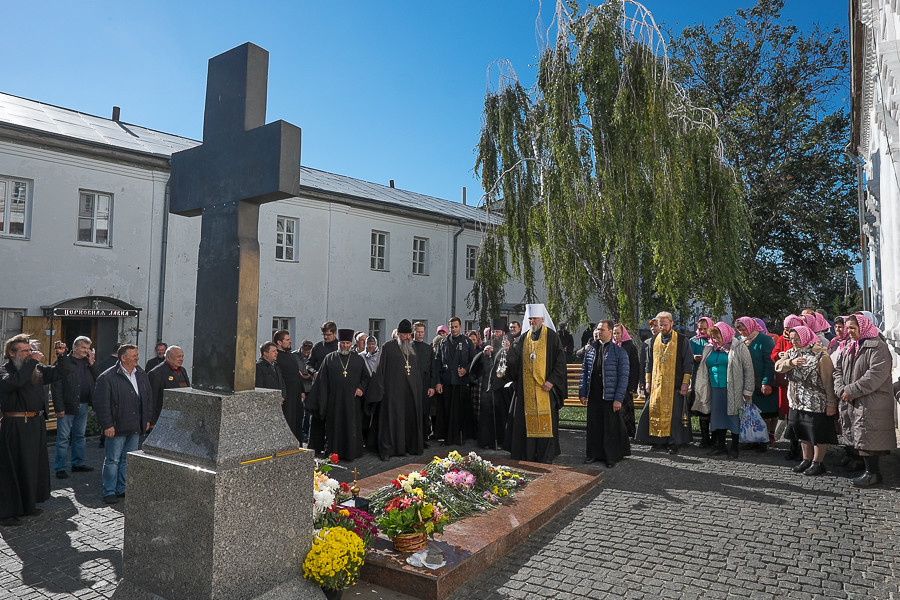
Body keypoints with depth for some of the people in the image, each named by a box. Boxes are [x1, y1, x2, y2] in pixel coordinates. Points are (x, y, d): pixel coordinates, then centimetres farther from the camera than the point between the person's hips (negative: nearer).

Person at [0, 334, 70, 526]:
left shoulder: (37, 369, 11)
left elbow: (60, 372, 16)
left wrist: (62, 355, 2)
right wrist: (32, 362, -23)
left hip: (36, 423, 7)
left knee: (35, 465, 15)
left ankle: (27, 506, 28)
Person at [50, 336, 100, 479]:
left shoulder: (88, 362, 10)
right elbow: (56, 386, -11)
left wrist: (92, 363, -4)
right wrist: (59, 408, -15)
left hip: (83, 406, 6)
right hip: (67, 406, -6)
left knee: (79, 435, 15)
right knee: (63, 437, 1)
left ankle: (78, 463, 25)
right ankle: (60, 468, 8)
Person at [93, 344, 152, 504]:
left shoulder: (142, 376, 10)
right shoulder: (107, 377, -10)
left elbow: (149, 399, 17)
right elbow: (101, 403, -12)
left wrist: (147, 419, 12)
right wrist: (107, 425, -15)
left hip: (135, 427, 6)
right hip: (117, 427, -6)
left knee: (128, 460, 13)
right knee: (113, 460, 3)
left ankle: (122, 490, 24)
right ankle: (109, 492, 14)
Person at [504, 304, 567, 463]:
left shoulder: (551, 336, -1)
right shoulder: (523, 338, 12)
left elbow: (560, 360, -4)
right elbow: (515, 360, 6)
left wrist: (552, 380, -13)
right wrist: (508, 351, -15)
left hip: (545, 387, -4)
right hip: (526, 388, 4)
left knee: (545, 421, -2)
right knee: (527, 420, 5)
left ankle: (545, 457, 7)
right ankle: (527, 455, 13)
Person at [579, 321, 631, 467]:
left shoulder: (619, 352, -4)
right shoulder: (590, 350, 9)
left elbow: (623, 377, -6)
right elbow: (584, 372, 13)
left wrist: (618, 399, -12)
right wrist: (582, 393, 7)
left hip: (610, 397, -4)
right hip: (593, 396, 4)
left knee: (611, 427, 3)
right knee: (593, 425, 11)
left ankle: (611, 457, 17)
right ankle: (594, 453, 25)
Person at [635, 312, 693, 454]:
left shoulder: (682, 341, -1)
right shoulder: (653, 341, 11)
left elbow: (688, 362, -1)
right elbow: (649, 362, 16)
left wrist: (685, 383, -7)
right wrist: (648, 381, 10)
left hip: (675, 384, -3)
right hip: (656, 384, 4)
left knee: (674, 414, -2)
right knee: (655, 412, 2)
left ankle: (674, 443, 8)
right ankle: (660, 441, 13)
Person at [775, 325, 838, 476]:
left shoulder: (820, 354, -12)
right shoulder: (790, 353, 9)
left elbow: (828, 380, -12)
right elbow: (778, 366, -6)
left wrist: (831, 403, -14)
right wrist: (791, 362, -25)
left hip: (817, 403, -7)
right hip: (797, 402, 7)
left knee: (818, 433, 3)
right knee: (803, 432, 15)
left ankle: (818, 462, 15)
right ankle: (807, 460, 27)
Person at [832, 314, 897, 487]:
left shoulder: (877, 346, -10)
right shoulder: (849, 347, 16)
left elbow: (877, 374, -20)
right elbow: (838, 370, 14)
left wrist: (852, 390, -20)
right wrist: (841, 390, -4)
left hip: (871, 403, -8)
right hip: (850, 402, 8)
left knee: (867, 439, -6)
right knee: (858, 439, 12)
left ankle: (873, 473, 6)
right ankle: (870, 470, 23)